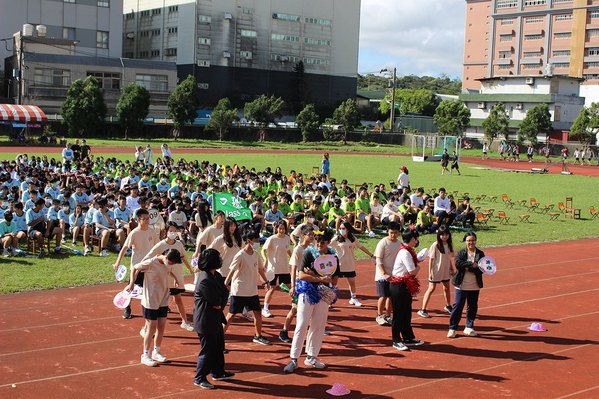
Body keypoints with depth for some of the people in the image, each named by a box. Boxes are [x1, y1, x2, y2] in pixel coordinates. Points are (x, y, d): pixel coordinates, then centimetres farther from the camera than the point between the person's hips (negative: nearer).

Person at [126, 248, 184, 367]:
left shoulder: (167, 264, 0)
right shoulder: (150, 263, -20)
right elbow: (134, 268, -7)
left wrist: (175, 277, 17)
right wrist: (131, 283, -16)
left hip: (163, 301, 6)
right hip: (151, 302, -6)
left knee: (161, 327, 9)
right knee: (152, 328, -2)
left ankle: (156, 352, 27)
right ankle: (145, 356, 13)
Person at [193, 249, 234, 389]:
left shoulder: (217, 276, 7)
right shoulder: (204, 280, -25)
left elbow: (225, 291, 3)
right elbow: (215, 300, -25)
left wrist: (221, 304, -16)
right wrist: (220, 302, -1)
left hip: (216, 319, 10)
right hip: (205, 321, -10)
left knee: (219, 347, 20)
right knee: (208, 350, -1)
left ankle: (218, 372, 36)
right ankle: (199, 378, 12)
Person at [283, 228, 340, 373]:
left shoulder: (333, 257, 6)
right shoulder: (308, 254, -2)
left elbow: (334, 281, 1)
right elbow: (301, 275, -11)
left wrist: (313, 275, -9)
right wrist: (321, 278, -15)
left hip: (323, 296, 4)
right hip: (307, 294, -3)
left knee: (318, 327, 7)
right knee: (302, 326, -6)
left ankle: (311, 357, 20)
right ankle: (294, 359, 0)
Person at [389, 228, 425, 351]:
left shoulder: (408, 251, 11)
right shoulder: (405, 253, -21)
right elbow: (413, 271, -21)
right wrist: (418, 267, -3)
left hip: (406, 286, 10)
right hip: (399, 286, -10)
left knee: (407, 313, 15)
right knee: (398, 314, -1)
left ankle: (408, 338, 23)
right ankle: (396, 341, 8)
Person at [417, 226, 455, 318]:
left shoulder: (450, 245, 2)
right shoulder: (435, 245, -14)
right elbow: (431, 259, -12)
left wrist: (452, 269, 14)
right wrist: (430, 272, -14)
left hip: (446, 271, 5)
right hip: (436, 271, -5)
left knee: (446, 288, 17)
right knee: (431, 289, -3)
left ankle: (448, 306, 39)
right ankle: (423, 310, 1)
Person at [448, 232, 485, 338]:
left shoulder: (480, 254, 3)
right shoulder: (460, 252, 0)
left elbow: (481, 270, -7)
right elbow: (457, 263, -18)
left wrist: (468, 268, -16)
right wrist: (472, 264, -19)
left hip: (474, 286, 2)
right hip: (461, 285, -2)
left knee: (472, 307, 10)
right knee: (457, 306, -2)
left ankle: (469, 327, 25)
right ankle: (452, 328, 8)